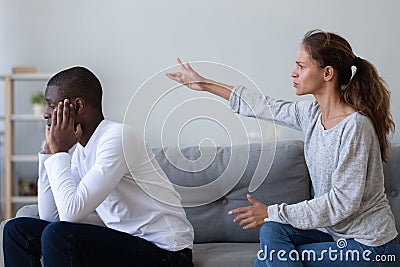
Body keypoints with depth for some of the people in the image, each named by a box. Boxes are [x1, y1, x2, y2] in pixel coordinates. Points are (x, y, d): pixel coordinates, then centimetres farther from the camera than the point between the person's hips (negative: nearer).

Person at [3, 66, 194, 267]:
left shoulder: (117, 138, -18)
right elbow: (49, 216, 6)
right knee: (18, 229, 4)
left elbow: (71, 212, -26)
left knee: (57, 235, -28)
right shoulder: (81, 149, 9)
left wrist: (59, 151, -14)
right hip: (124, 242, 9)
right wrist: (49, 150, 4)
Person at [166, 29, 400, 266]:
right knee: (273, 230, -9)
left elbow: (343, 201, -24)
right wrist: (204, 84, 17)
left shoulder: (355, 126, -24)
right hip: (335, 228, 7)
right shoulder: (313, 113, 0)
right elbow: (266, 106, 12)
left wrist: (274, 213, -18)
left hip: (370, 245, -7)